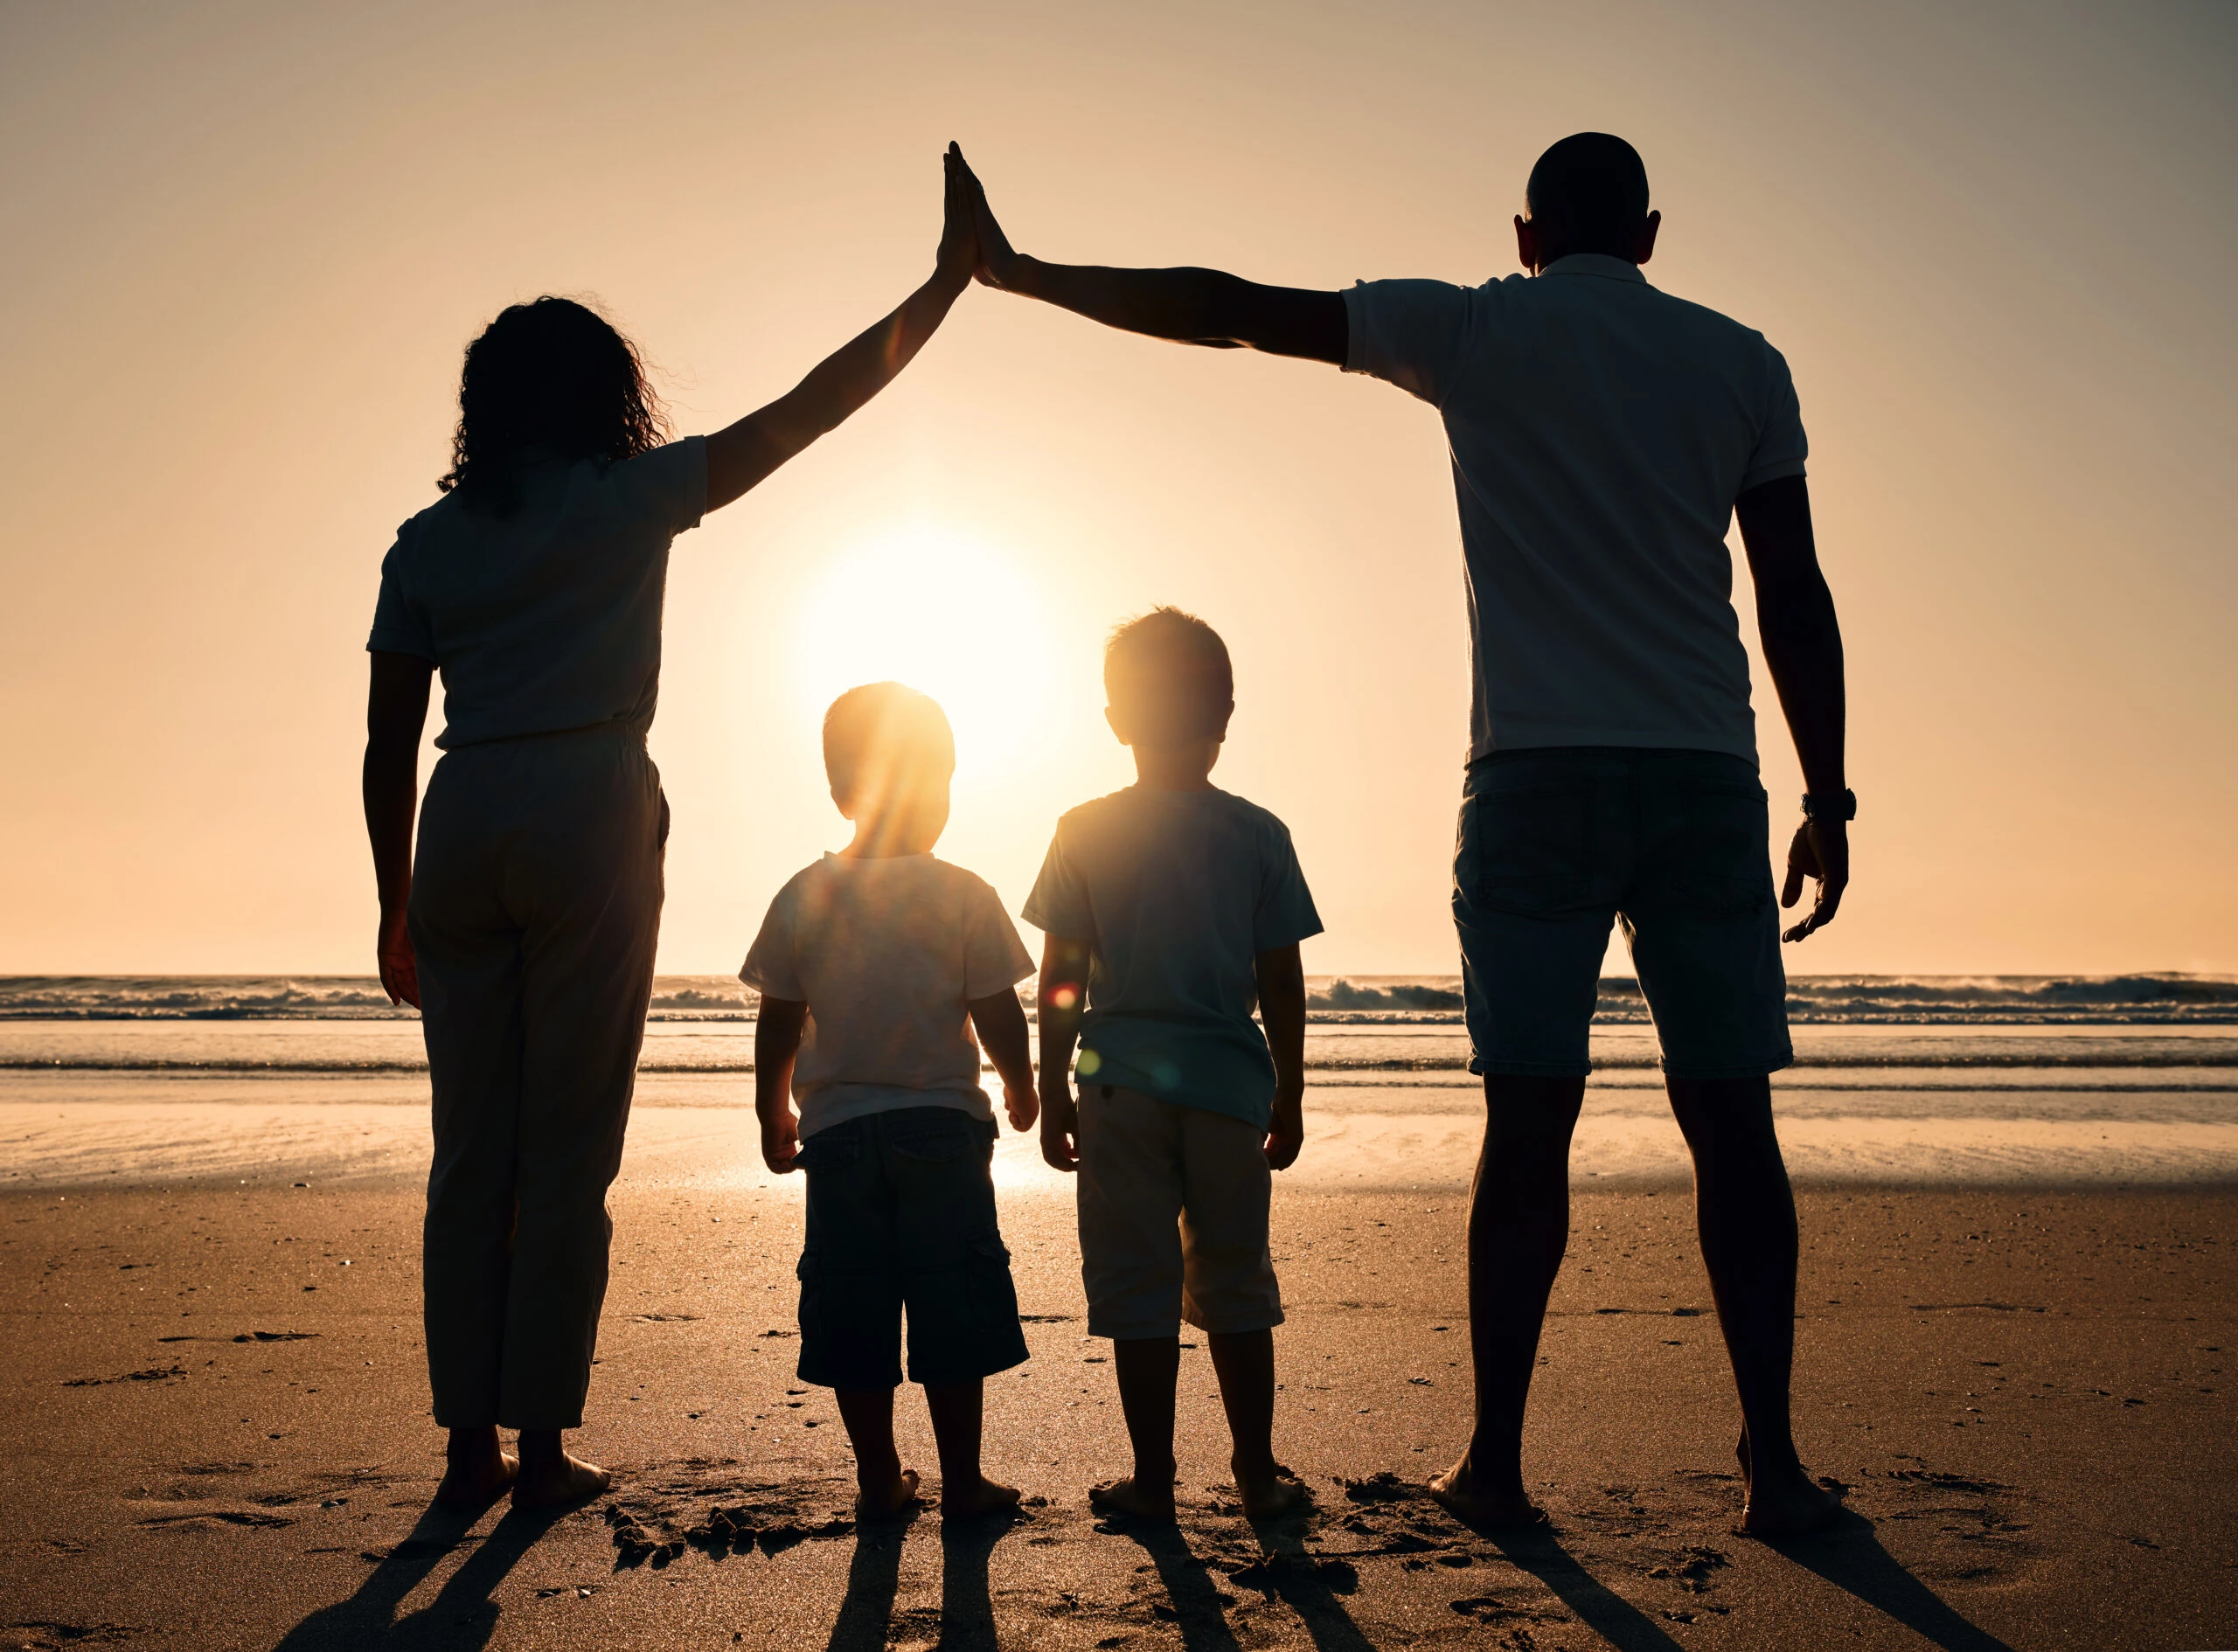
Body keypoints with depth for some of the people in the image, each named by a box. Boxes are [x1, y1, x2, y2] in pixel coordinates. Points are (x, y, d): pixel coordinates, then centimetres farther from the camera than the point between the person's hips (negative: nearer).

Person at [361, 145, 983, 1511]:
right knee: (570, 1151, 1)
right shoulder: (633, 499, 2)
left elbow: (388, 748, 10)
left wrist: (396, 905, 18)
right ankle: (542, 1446, 4)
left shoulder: (429, 541, 12)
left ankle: (470, 1445, 10)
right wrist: (947, 282, 10)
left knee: (472, 1151, 8)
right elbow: (813, 408, 3)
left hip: (463, 830, 4)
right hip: (589, 815, -4)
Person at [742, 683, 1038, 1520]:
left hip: (839, 1131, 2)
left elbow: (777, 1023, 5)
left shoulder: (803, 898, 1)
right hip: (943, 1122, -2)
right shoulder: (964, 896, -7)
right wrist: (1020, 1087, 14)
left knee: (852, 1306, 9)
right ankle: (961, 1479, 10)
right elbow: (998, 1016, -5)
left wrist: (772, 1111, 19)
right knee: (952, 1302, 5)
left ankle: (879, 1478, 16)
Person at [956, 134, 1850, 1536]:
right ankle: (1774, 1465, 4)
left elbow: (1225, 309, 9)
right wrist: (1828, 801, 11)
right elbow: (1796, 599, 7)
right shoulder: (1740, 362, 12)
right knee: (1730, 1121, 4)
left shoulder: (1474, 332, 7)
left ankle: (1499, 1459, 3)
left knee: (1531, 1119, 0)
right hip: (1706, 781, 2)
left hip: (1537, 774, -1)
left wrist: (1018, 272, 18)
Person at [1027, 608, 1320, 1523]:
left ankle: (1153, 1476, 10)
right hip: (1229, 1080, 1)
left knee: (1139, 1284, 5)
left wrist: (1052, 1095, 6)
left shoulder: (1085, 832, -1)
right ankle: (1258, 1471, 16)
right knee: (1235, 1282, 12)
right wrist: (1289, 1098, 11)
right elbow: (1281, 983, 3)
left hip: (1121, 1085, -1)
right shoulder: (1258, 834, 1)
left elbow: (1060, 982, -1)